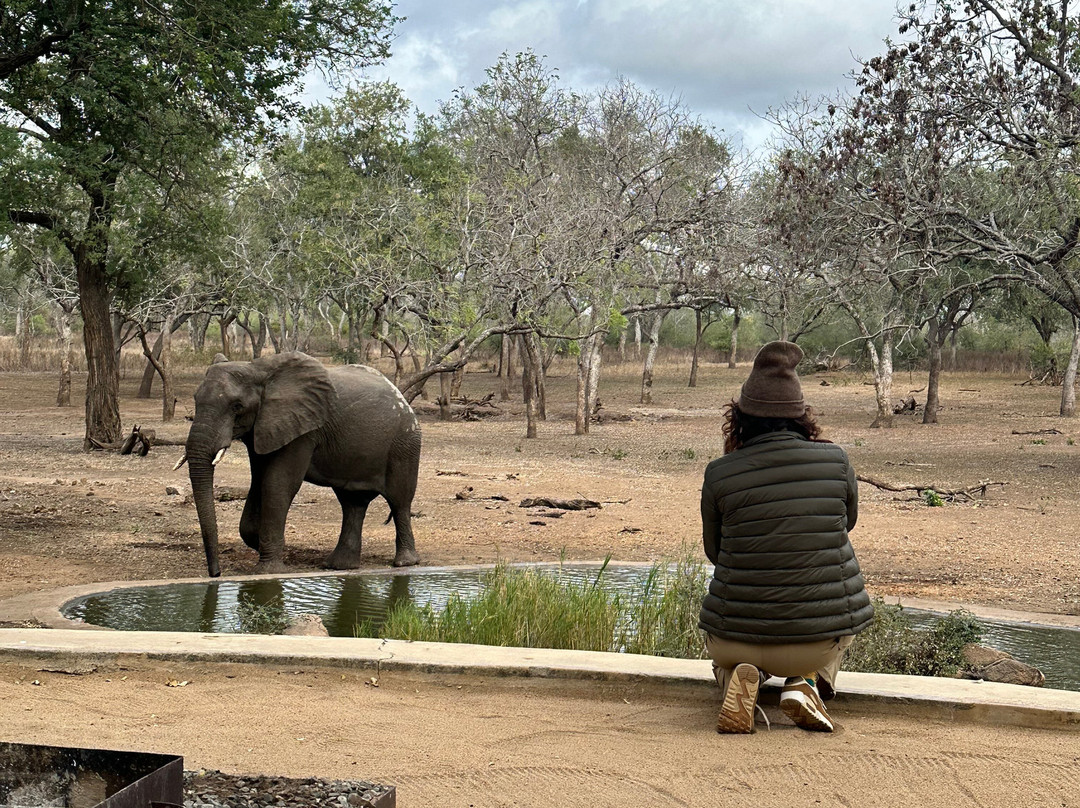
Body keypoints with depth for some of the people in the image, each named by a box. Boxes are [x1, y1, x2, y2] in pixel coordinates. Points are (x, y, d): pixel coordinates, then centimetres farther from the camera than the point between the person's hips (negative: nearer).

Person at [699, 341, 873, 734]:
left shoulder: (720, 473, -11)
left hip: (738, 637, -1)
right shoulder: (835, 461, -7)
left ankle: (735, 675, 2)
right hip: (823, 639, 1)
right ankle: (807, 682, 9)